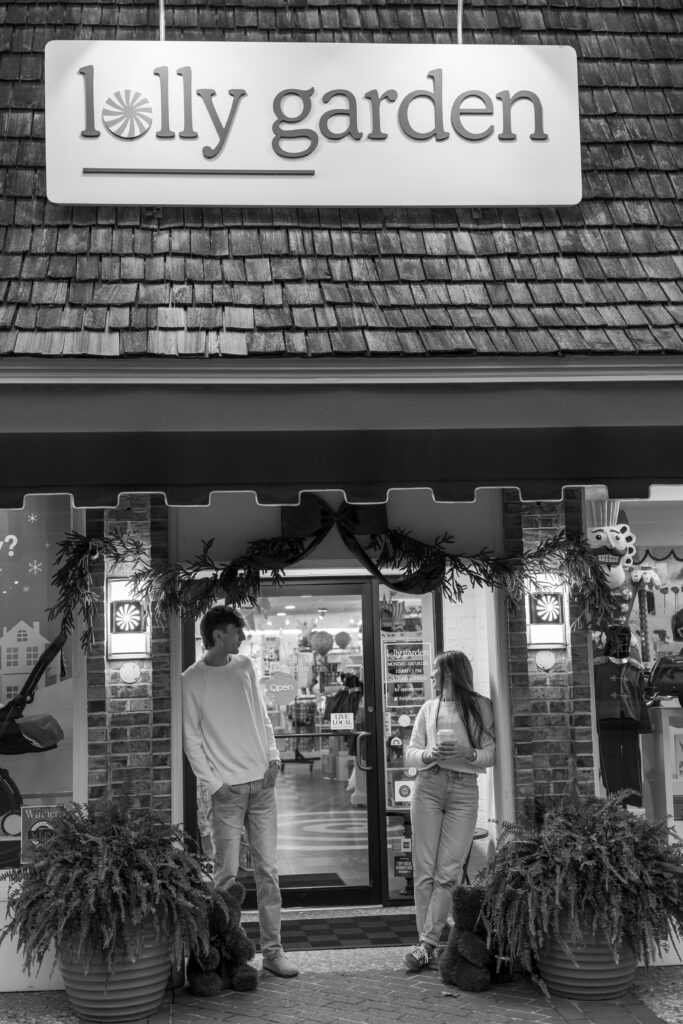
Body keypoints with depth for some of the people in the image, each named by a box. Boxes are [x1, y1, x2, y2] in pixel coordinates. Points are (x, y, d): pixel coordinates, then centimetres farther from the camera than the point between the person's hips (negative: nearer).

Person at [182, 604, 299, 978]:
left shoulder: (245, 666, 9)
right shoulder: (191, 680, -5)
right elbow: (191, 739, -4)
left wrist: (273, 756, 2)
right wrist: (214, 783, -10)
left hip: (262, 782, 4)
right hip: (227, 789, -4)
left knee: (267, 869, 6)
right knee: (226, 872, -1)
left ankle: (272, 950, 13)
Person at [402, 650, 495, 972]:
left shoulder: (481, 706, 8)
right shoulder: (429, 708, 17)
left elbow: (491, 755, 4)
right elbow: (410, 755, 13)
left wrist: (467, 752, -15)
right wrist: (431, 755, -8)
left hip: (464, 791, -2)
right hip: (428, 787, 2)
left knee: (448, 874, -7)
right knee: (424, 870, -2)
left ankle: (427, 944, -4)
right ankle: (428, 944, 3)